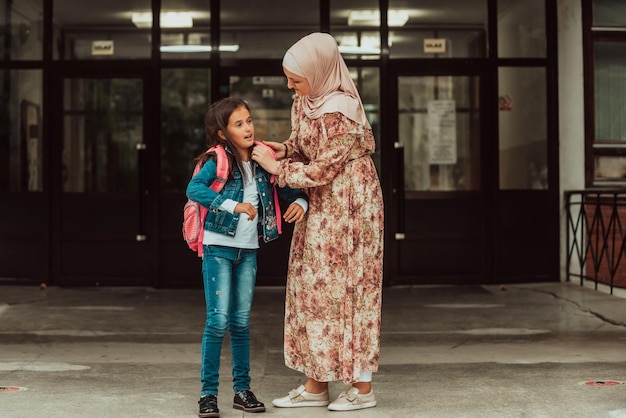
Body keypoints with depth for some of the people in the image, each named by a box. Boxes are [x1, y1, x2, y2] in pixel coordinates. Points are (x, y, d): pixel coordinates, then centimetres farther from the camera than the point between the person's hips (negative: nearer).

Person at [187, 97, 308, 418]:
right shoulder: (218, 161, -9)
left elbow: (285, 188, 13)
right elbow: (194, 189, -25)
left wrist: (300, 202, -9)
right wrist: (234, 206, -29)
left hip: (248, 250, 5)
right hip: (218, 248, -5)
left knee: (241, 322, 10)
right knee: (218, 320, -6)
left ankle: (242, 390, 19)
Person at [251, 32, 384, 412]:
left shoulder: (339, 113, -23)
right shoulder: (306, 101, 5)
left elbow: (321, 170, -19)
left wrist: (277, 167, -11)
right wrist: (285, 149, -1)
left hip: (347, 207, -9)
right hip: (322, 208, 9)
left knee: (345, 288, -2)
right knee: (314, 287, 8)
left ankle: (362, 387, 10)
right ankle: (316, 384, 16)